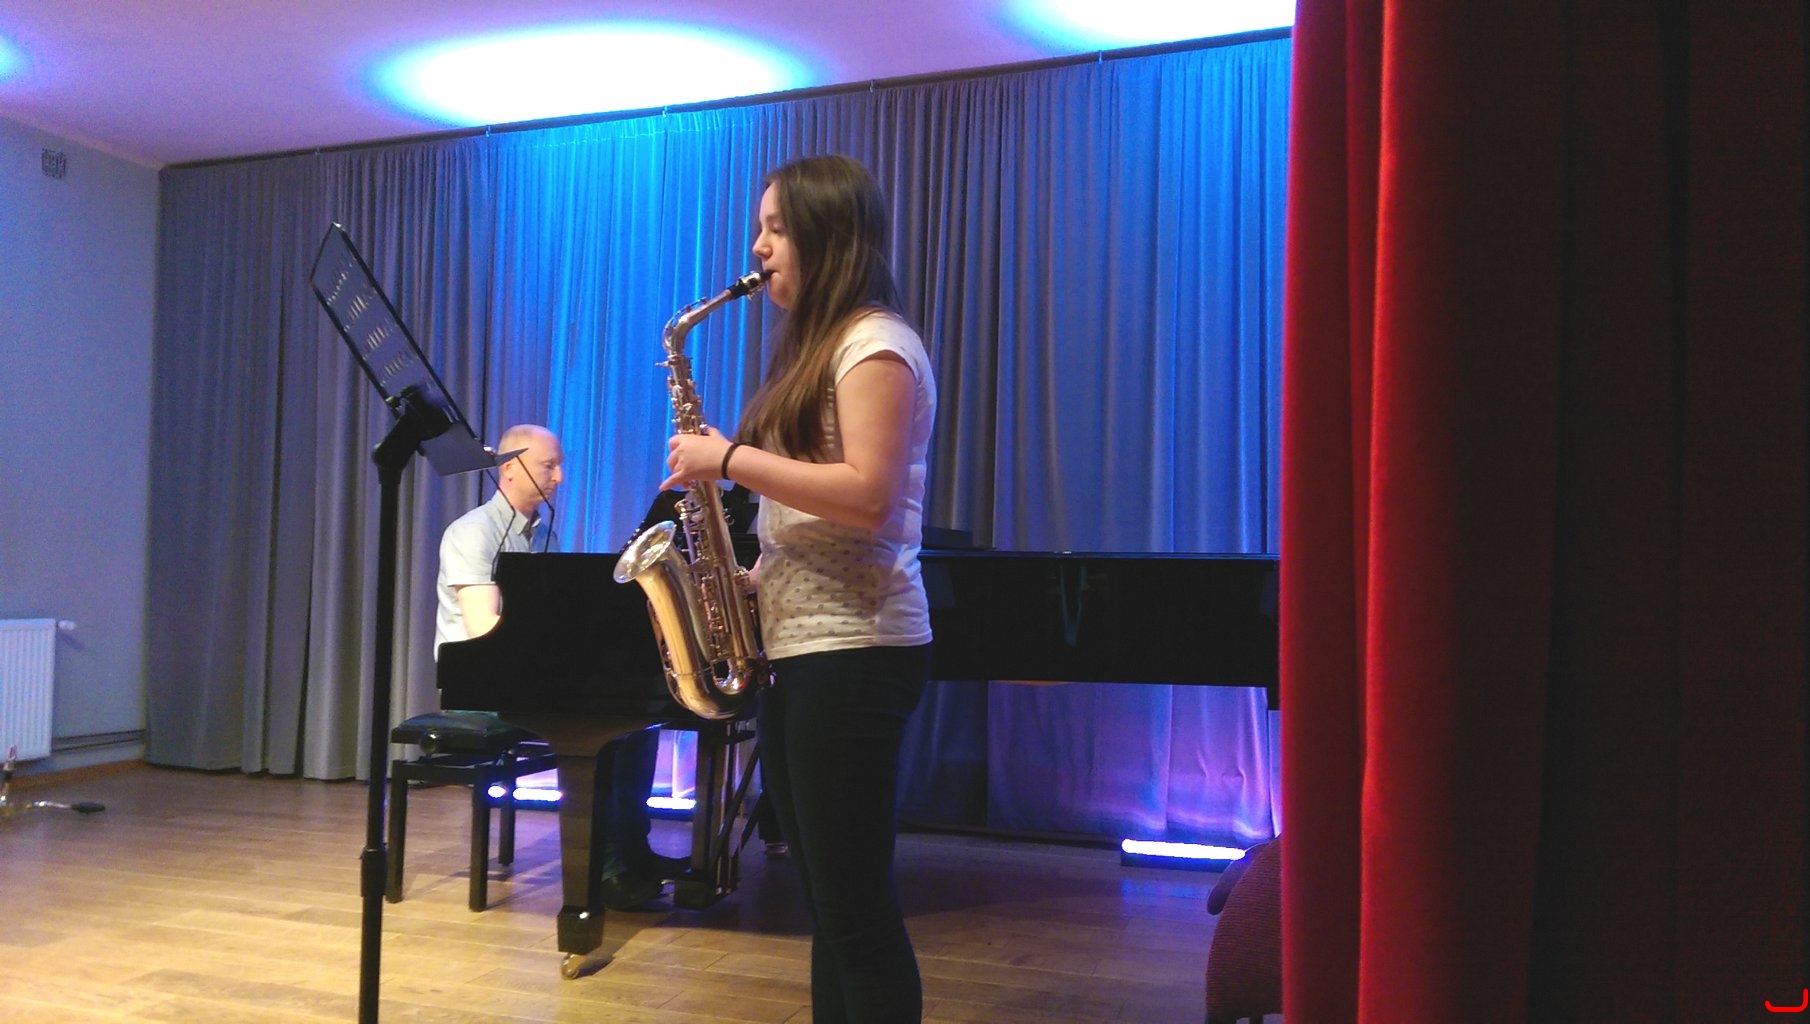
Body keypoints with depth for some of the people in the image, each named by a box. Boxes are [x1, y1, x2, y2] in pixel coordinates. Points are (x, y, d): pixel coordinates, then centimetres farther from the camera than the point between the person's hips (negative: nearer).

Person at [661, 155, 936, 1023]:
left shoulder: (875, 343, -9)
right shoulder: (815, 348, 19)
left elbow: (866, 497, -22)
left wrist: (728, 458, -15)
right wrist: (757, 576, 7)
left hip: (853, 649, -9)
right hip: (796, 644, 10)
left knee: (856, 898, -4)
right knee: (827, 896, 14)